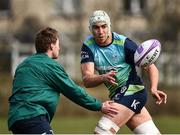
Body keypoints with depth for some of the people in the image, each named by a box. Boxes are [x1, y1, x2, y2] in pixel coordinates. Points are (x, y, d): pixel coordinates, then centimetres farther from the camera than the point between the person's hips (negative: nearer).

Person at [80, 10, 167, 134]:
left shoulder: (123, 43, -13)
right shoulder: (88, 46, -3)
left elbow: (150, 67, -9)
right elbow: (87, 79, -15)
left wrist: (153, 89, -27)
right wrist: (103, 77, -37)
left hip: (132, 91, -5)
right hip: (117, 95, 5)